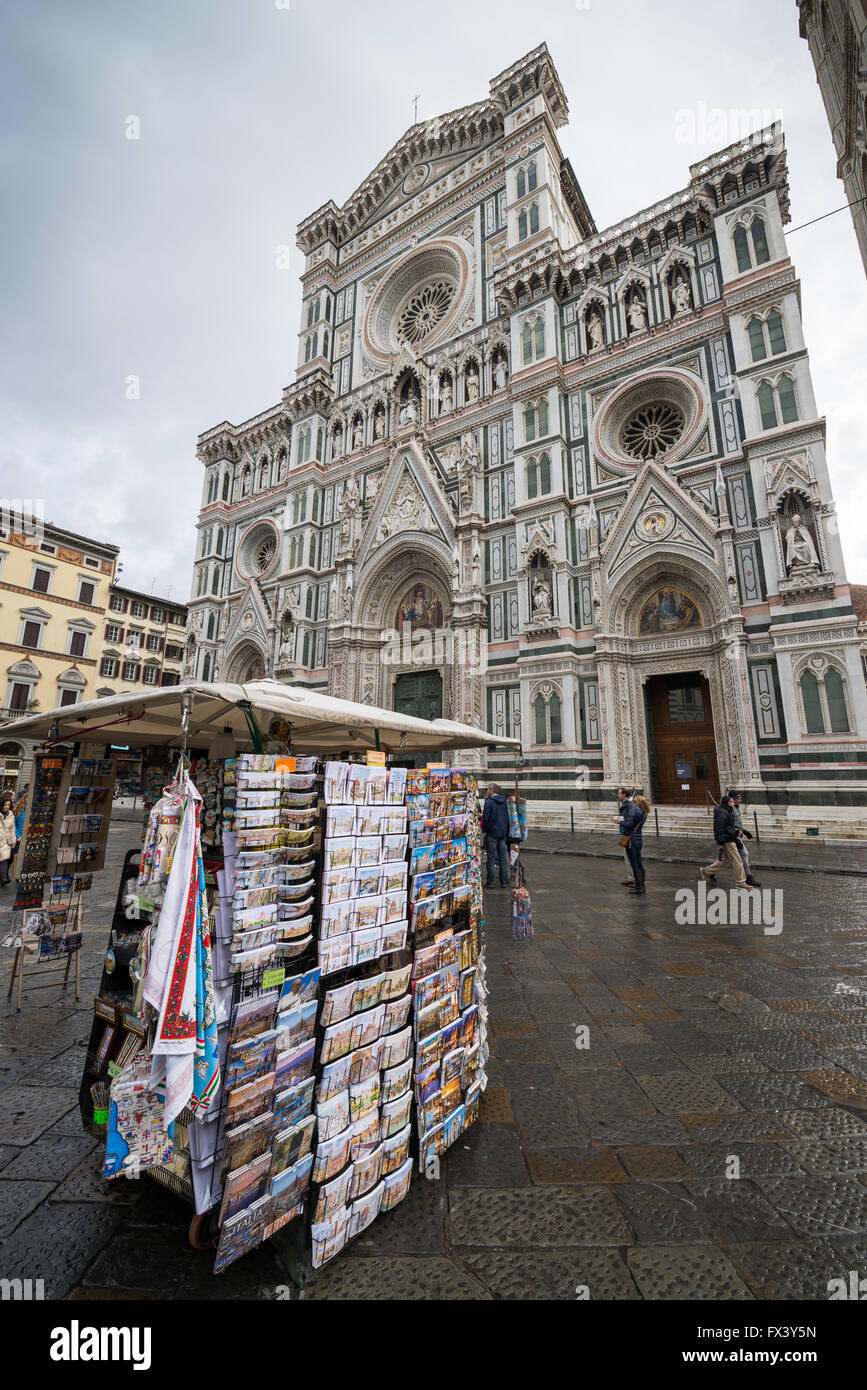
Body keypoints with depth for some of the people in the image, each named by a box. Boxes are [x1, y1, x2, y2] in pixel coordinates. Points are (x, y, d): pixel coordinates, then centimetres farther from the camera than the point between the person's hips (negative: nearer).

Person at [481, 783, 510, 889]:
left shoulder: (489, 801, -13)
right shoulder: (503, 801, 7)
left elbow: (485, 817, -15)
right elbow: (507, 816, 14)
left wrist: (484, 830, -2)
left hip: (492, 832, -6)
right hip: (503, 832, 6)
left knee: (491, 858, 1)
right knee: (503, 857, 11)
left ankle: (490, 882, 5)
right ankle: (504, 882, 16)